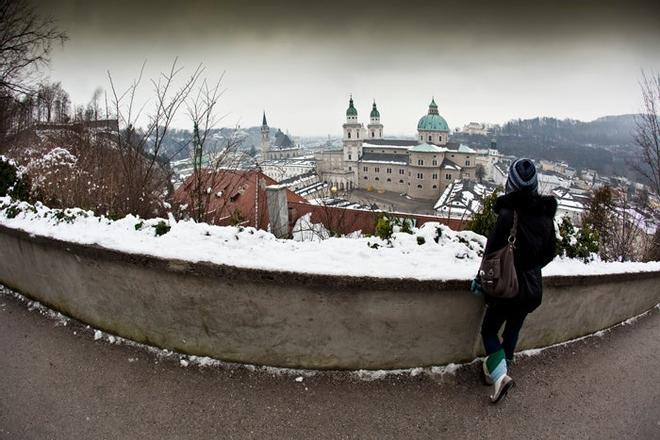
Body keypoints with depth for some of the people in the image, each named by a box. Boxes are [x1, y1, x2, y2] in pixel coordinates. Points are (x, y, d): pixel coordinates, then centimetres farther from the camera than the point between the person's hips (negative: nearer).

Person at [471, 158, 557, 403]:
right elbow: (551, 252, 10)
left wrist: (481, 279, -5)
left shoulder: (509, 213, -20)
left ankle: (499, 375, -3)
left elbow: (493, 251, -18)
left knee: (489, 330, 12)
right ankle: (496, 370, 36)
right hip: (533, 289, 6)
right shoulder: (546, 214, -2)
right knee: (513, 330, 21)